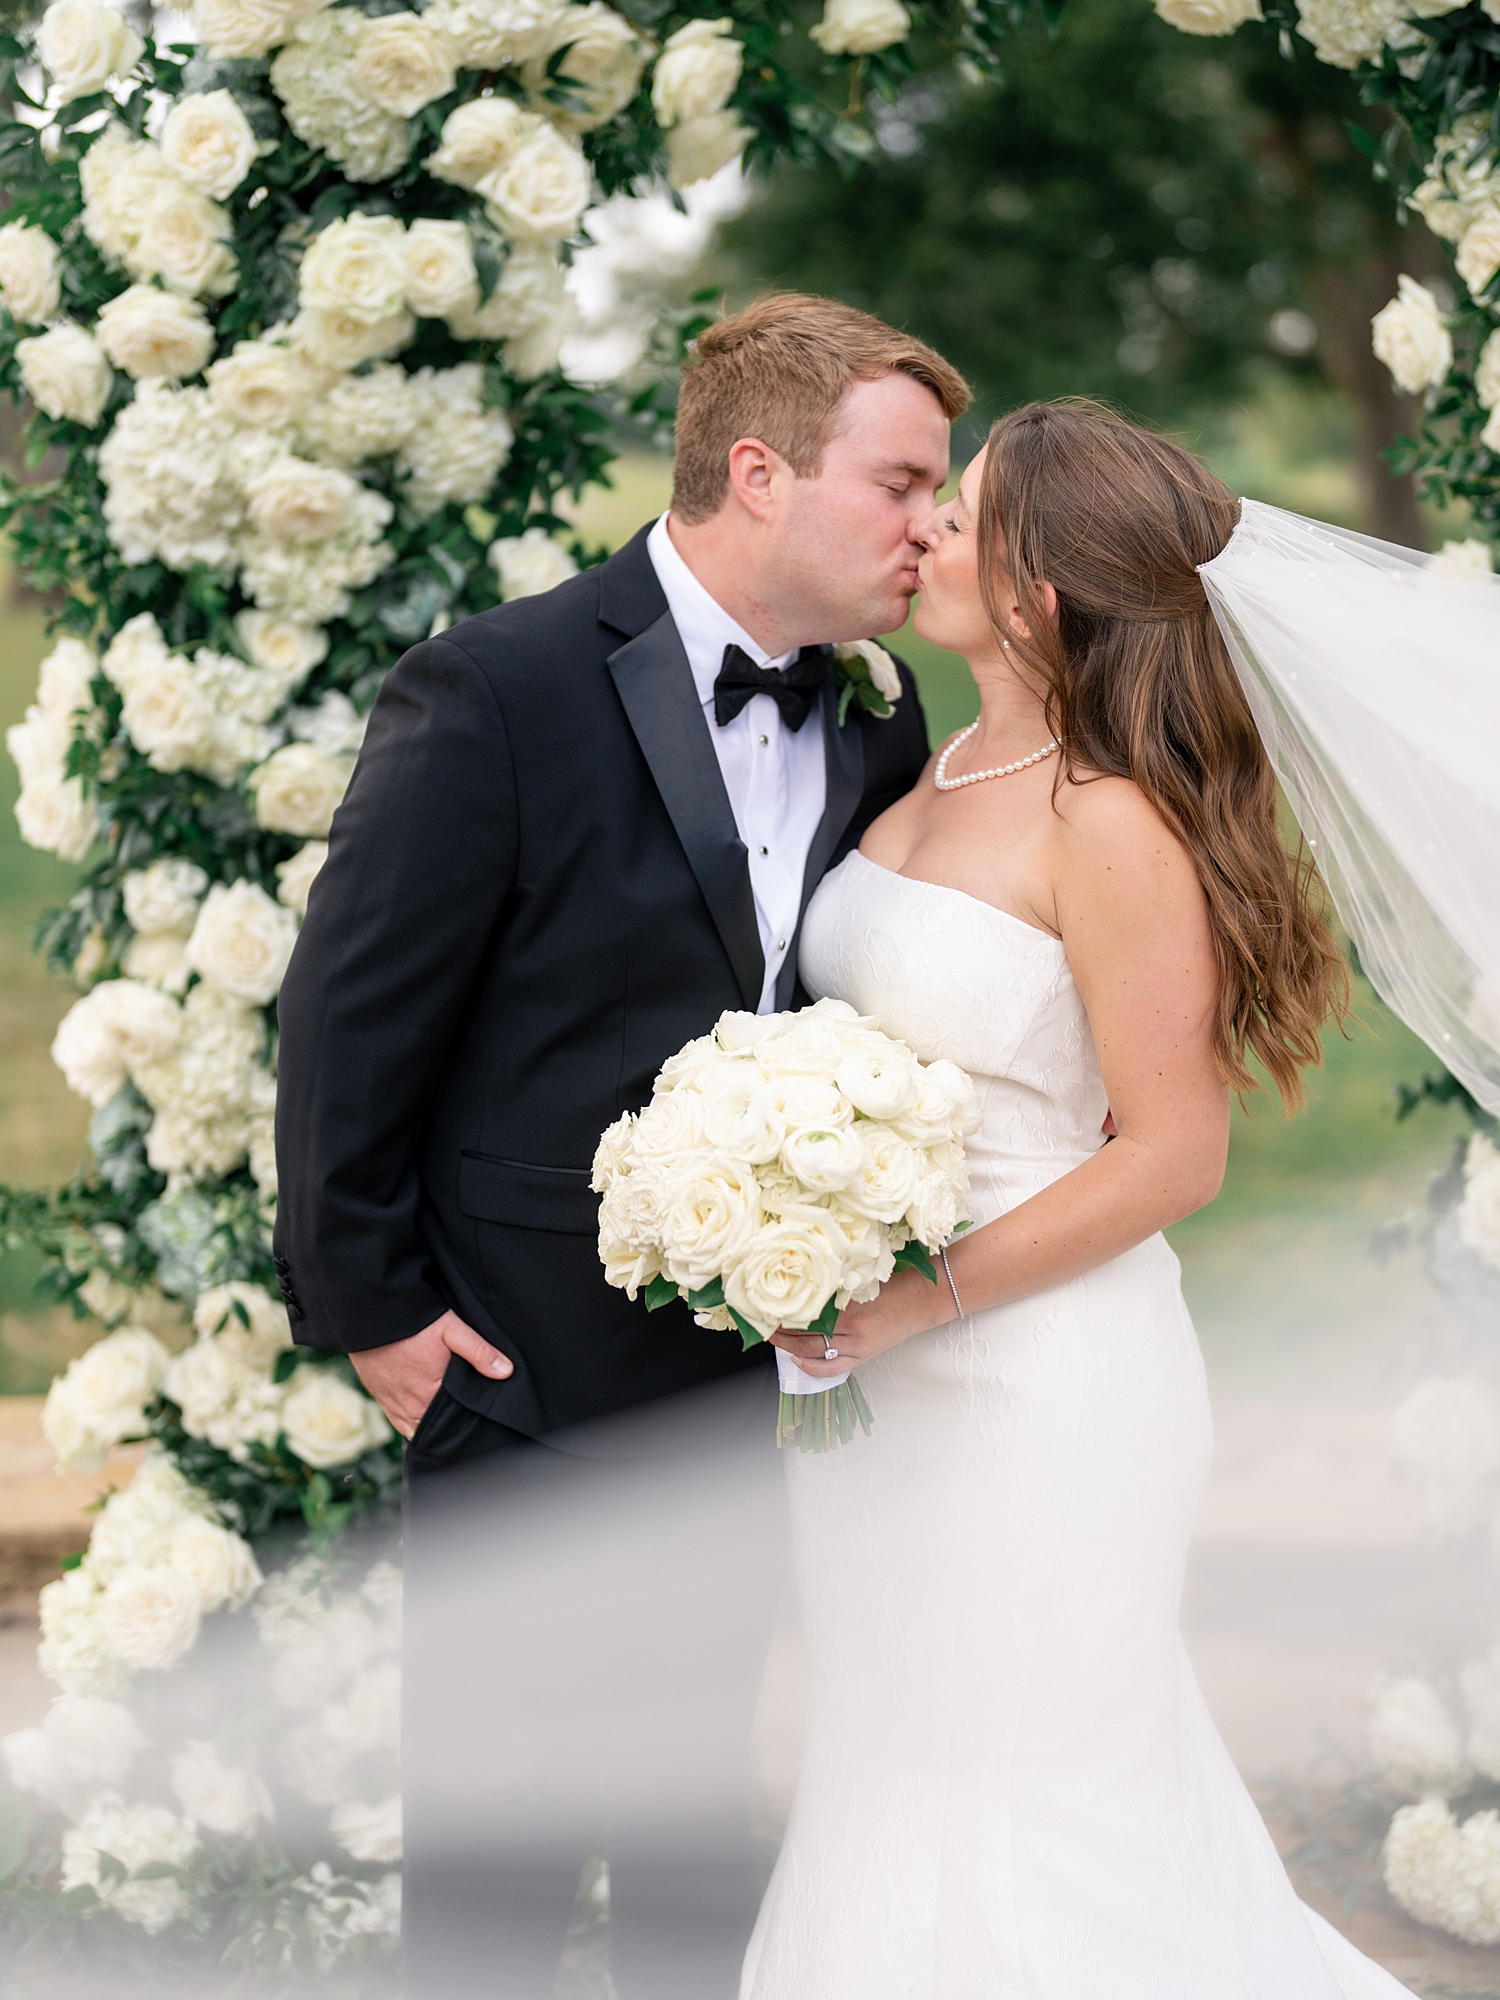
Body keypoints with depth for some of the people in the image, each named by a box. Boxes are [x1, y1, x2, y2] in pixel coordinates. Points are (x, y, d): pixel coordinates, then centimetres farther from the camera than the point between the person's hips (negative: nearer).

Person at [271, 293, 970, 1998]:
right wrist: (369, 1308, -10)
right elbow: (347, 1019, -11)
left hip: (741, 1387, 6)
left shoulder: (876, 730, 5)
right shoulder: (496, 693, -15)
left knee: (707, 1843, 15)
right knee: (498, 1862, 5)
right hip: (522, 1383, -6)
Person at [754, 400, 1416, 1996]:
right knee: (895, 1771, 18)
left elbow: (1172, 1156, -19)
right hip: (881, 1369, 8)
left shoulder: (1109, 827, -19)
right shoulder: (943, 772, 6)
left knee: (1014, 1806, 4)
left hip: (1029, 1379, -8)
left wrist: (912, 1303, -20)